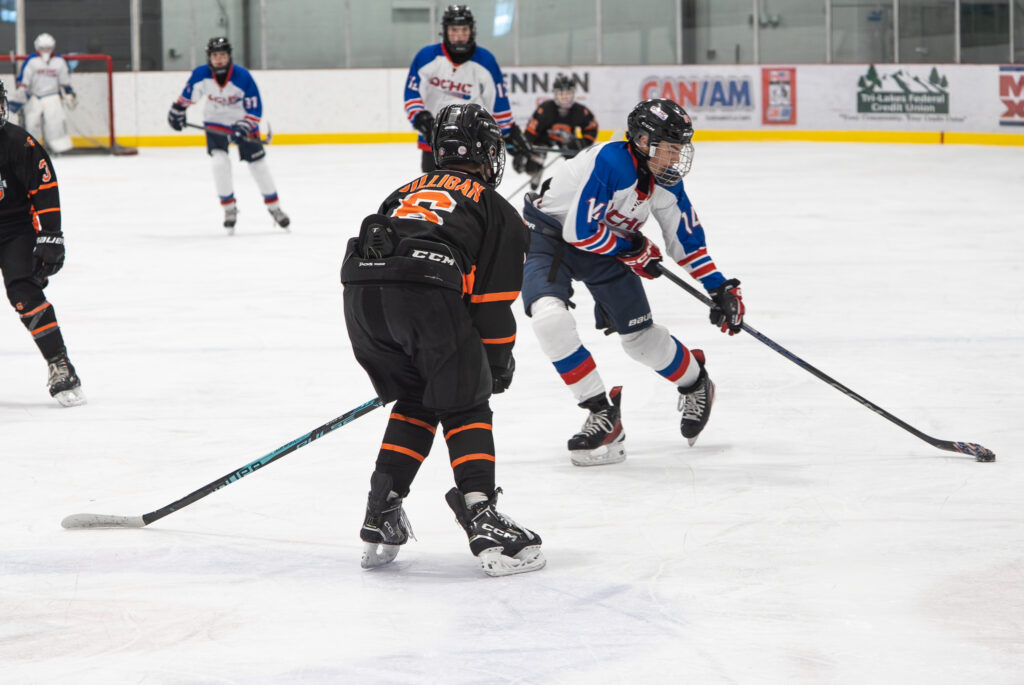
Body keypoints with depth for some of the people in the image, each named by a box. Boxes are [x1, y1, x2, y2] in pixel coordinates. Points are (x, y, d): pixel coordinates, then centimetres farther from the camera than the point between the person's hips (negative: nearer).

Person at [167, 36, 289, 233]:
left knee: (258, 165, 4)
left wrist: (244, 127, -32)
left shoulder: (242, 77, -24)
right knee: (220, 162, -19)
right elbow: (189, 93, 4)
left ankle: (274, 206, 22)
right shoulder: (201, 75, -18)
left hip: (242, 123, -1)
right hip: (215, 124, 1)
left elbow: (255, 109, -20)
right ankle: (229, 207, -1)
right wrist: (177, 110, 11)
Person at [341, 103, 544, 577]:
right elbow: (493, 298, 14)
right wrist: (499, 361, 28)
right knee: (465, 407, 8)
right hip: (428, 292, -5)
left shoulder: (406, 192, 36)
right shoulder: (496, 209, 22)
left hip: (361, 289, 5)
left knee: (415, 401, 23)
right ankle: (480, 517, -8)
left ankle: (381, 519, 17)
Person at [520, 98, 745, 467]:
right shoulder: (609, 163, -32)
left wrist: (721, 289, 1)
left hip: (605, 245, 6)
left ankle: (696, 386, 35)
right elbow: (579, 231, -30)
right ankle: (602, 414, -20)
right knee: (550, 318, -29)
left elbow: (687, 240, 5)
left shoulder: (668, 182, -8)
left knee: (641, 335, 7)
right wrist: (633, 251, -17)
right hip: (550, 236, -6)